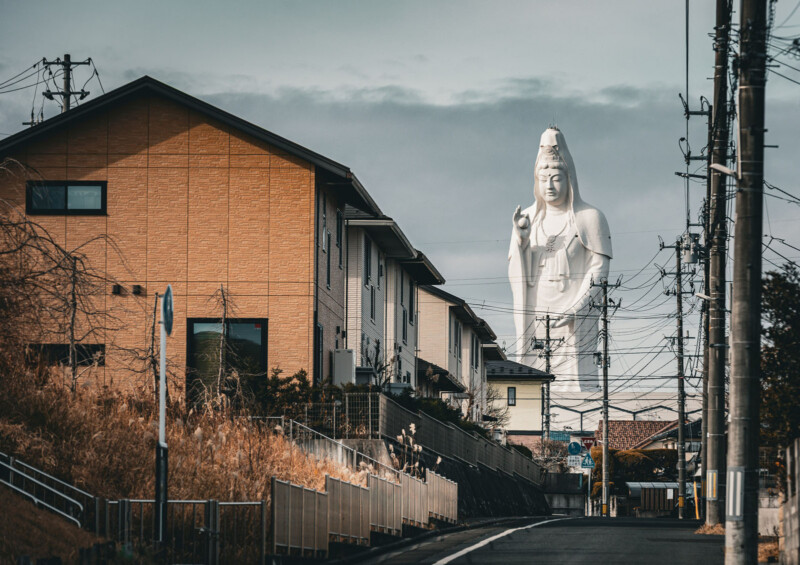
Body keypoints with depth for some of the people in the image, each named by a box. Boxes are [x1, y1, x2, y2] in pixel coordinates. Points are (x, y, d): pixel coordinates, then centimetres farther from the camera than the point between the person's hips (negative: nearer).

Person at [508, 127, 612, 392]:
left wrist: (573, 310, -15)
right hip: (534, 318, 3)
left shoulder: (589, 218, 2)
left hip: (574, 321, -3)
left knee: (574, 385, -12)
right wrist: (520, 240, -7)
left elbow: (598, 271, -4)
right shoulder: (527, 220, 13)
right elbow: (517, 277, 10)